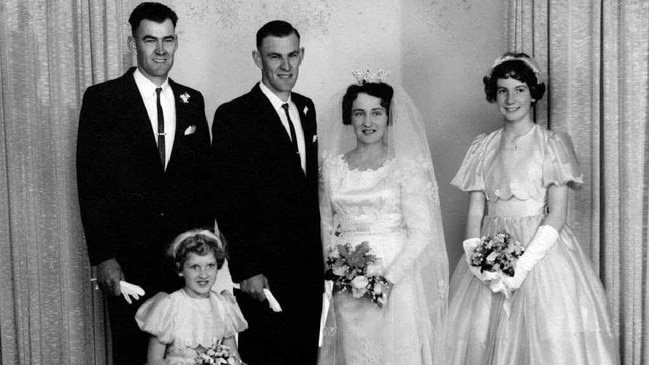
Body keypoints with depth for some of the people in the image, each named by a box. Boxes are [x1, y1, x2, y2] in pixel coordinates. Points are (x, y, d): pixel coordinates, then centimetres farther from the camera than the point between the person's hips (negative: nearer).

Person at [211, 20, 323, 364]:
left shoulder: (306, 108, 11)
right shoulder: (233, 116, -12)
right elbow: (228, 203, -14)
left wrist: (318, 256, 12)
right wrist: (247, 270, -16)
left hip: (309, 269, 6)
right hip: (263, 275, -6)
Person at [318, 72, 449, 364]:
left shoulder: (407, 165, -4)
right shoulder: (333, 164, 7)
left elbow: (421, 232, -7)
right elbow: (327, 221, 12)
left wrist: (387, 276, -16)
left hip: (396, 279, -3)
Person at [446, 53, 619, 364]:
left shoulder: (553, 144, -1)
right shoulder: (482, 148, 10)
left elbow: (557, 215, -7)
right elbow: (474, 212, 6)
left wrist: (522, 266, -16)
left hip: (541, 250, -3)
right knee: (478, 339, -2)